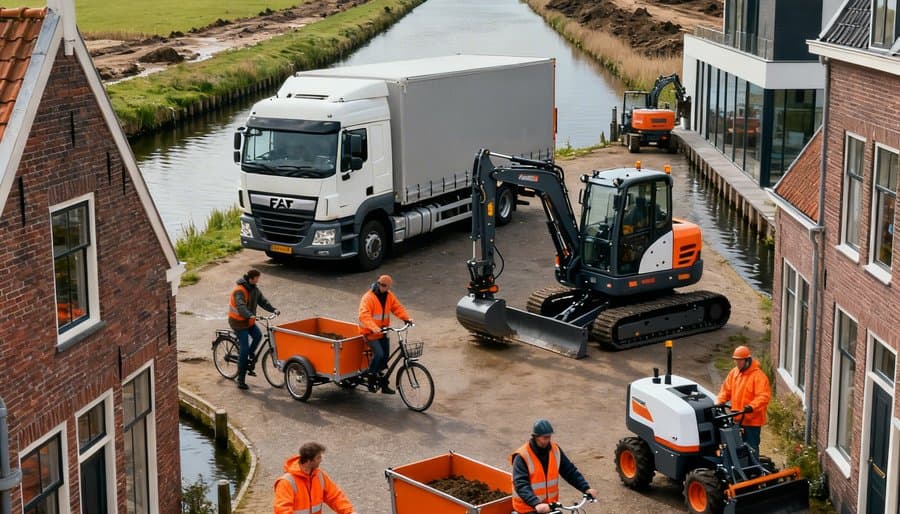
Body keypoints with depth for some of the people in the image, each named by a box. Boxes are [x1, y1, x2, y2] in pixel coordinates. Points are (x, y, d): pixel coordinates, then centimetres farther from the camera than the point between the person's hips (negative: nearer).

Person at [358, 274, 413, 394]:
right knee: (379, 354, -23)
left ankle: (384, 384, 18)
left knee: (385, 357, 6)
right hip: (370, 333, -7)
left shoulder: (389, 296, 4)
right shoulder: (368, 297, -20)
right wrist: (374, 328, -46)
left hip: (382, 331, 7)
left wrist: (406, 318, -19)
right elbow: (364, 315, -31)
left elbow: (397, 307, 1)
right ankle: (371, 376, -2)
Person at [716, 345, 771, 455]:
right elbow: (726, 389, 14)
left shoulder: (758, 375, -15)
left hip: (752, 420, -7)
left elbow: (764, 396, -22)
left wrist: (751, 406, -33)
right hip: (737, 418, 7)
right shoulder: (734, 372, 9)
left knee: (751, 447, -2)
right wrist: (719, 402, -3)